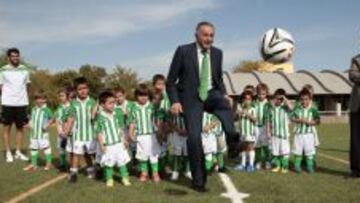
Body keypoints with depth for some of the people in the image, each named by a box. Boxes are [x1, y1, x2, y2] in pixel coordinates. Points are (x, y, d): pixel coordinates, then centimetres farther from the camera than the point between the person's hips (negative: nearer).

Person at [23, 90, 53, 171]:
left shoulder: (46, 110, -8)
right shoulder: (33, 109, 9)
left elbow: (51, 119, -5)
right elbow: (32, 119, 17)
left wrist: (47, 125, -18)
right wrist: (30, 124, -1)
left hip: (43, 133, -6)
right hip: (34, 133, 6)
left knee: (46, 147, 0)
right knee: (33, 148, 12)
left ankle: (49, 163, 12)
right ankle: (33, 164, 23)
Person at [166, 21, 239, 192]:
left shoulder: (217, 53, 3)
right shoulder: (183, 51, -9)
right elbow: (170, 81, -5)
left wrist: (224, 94, 0)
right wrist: (175, 101, -16)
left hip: (211, 94, 3)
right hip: (191, 97, -2)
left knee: (225, 104, -33)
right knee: (194, 136, -9)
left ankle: (232, 141, -38)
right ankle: (198, 179, 5)